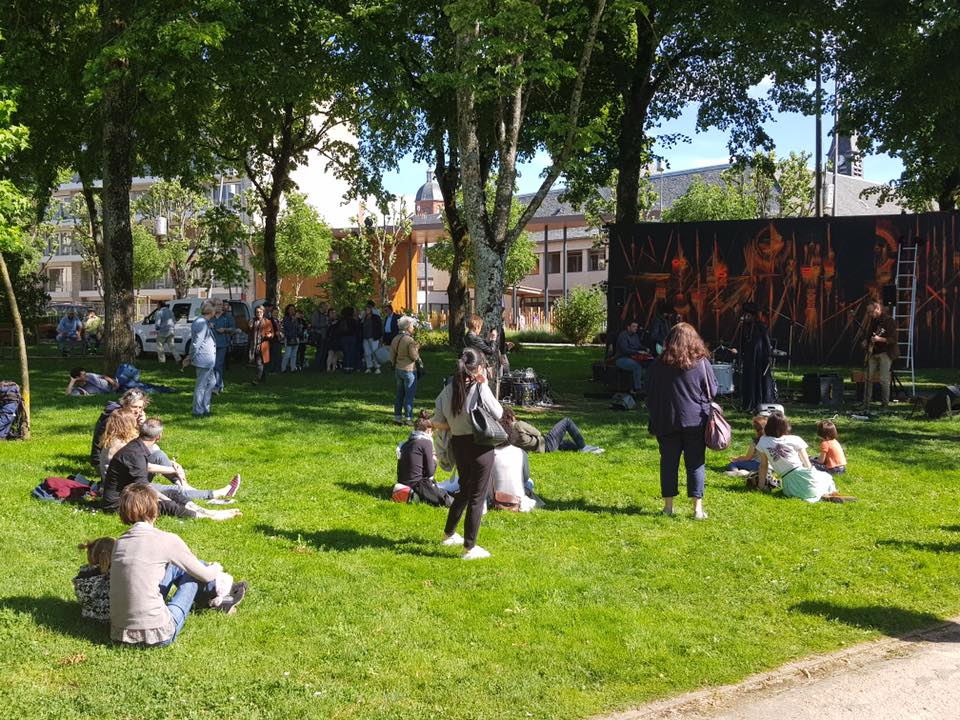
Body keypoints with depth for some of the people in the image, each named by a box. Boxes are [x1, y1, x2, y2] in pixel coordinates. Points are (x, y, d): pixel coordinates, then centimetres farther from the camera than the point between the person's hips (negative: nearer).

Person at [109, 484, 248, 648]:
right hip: (157, 636, -6)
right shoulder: (166, 540, -10)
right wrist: (216, 567, 27)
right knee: (193, 572, 13)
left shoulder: (120, 542, 6)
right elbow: (204, 574, 2)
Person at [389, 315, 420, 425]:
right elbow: (414, 357, -15)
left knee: (399, 394, 15)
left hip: (398, 369, 7)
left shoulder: (395, 339, 5)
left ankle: (397, 416, 17)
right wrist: (417, 348, 1)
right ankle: (408, 418, 2)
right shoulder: (410, 340, -17)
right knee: (409, 395, 0)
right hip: (409, 370, -7)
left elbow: (392, 356, 10)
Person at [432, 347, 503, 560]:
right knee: (478, 497, 5)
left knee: (464, 490, 26)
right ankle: (469, 548, 10)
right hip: (480, 447, -6)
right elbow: (498, 414, -9)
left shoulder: (448, 390, -3)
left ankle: (449, 534, 42)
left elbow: (438, 423, -1)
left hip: (458, 444, 6)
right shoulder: (480, 390, -19)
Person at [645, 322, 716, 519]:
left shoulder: (659, 364, -2)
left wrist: (654, 418, 15)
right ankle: (698, 508, 1)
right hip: (696, 421, -1)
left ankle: (668, 505, 12)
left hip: (667, 422, 1)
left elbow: (651, 395, 4)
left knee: (669, 462, 8)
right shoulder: (702, 363, -7)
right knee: (696, 463, 4)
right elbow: (712, 391, 2)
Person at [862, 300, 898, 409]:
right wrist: (866, 342, 7)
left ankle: (885, 405, -2)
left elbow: (893, 339, -16)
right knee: (868, 378, 5)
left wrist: (879, 339, -28)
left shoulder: (889, 321, -10)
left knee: (884, 380, -9)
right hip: (872, 353, 7)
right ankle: (866, 405, 11)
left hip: (885, 353, -7)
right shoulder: (872, 321, 13)